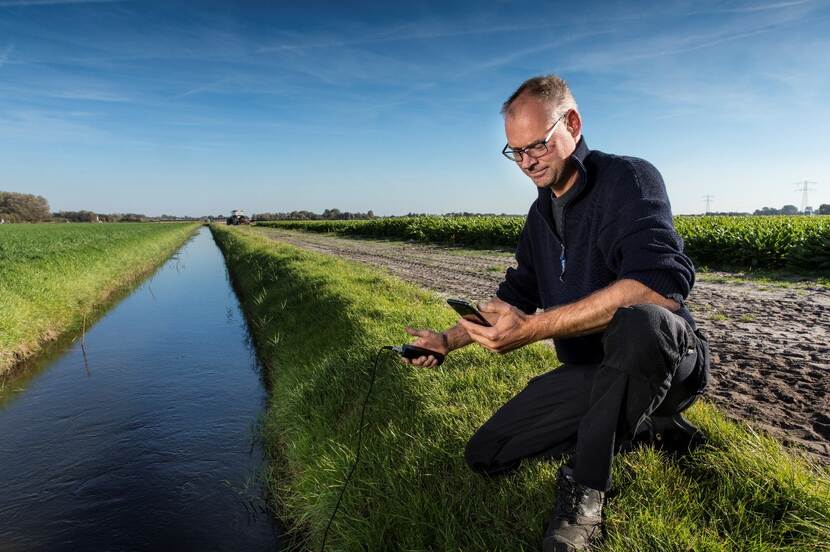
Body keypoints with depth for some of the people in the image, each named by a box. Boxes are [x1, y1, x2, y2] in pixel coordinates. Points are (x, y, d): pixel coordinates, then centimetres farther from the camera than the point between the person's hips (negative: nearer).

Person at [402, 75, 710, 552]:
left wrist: (533, 328, -36)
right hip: (591, 373, 7)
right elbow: (514, 297, 14)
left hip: (670, 359, -6)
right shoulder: (541, 214, 7)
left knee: (638, 321, -42)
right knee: (485, 455, 2)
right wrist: (449, 340, 2)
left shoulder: (629, 179, -16)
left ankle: (586, 488, -17)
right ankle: (630, 423, 12)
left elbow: (661, 286, -33)